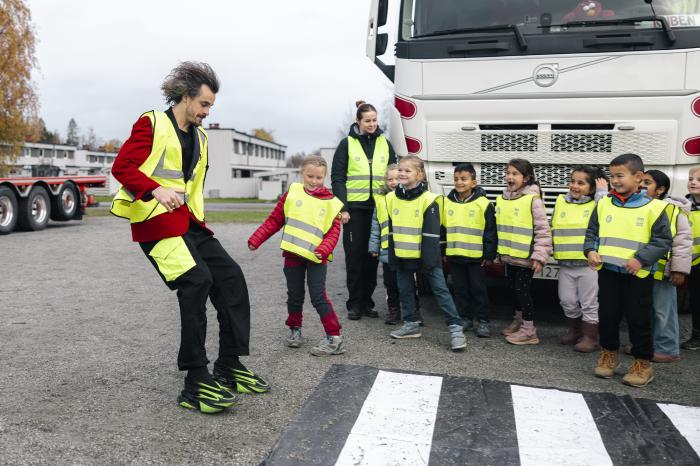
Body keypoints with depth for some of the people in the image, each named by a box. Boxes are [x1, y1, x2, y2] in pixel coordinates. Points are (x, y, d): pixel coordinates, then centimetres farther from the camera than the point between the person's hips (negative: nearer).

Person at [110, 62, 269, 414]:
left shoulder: (199, 137, 22)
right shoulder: (152, 124, -2)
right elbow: (122, 167, -13)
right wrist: (156, 190, -29)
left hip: (186, 220, 8)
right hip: (154, 218, -8)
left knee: (230, 276, -1)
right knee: (197, 280, -22)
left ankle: (229, 367, 9)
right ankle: (196, 384, -14)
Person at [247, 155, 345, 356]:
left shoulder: (331, 202, -2)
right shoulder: (292, 193, 2)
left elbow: (334, 232, -5)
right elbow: (274, 220, 6)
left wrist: (324, 249, -21)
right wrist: (256, 239, 2)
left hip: (316, 258, -2)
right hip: (293, 254, 3)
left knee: (318, 297, -6)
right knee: (294, 295, 14)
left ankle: (334, 338, 1)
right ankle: (295, 329, 34)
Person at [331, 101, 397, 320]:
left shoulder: (384, 143, 11)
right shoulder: (347, 144, 2)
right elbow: (337, 178, 0)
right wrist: (343, 208, -8)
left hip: (378, 208, 3)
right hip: (355, 208, -2)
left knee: (372, 255, 7)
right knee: (354, 255, 1)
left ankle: (367, 301, 18)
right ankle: (355, 303, 11)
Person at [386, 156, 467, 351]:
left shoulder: (428, 200, -12)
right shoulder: (392, 198, 4)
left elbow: (431, 234, -13)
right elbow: (391, 230, 11)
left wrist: (429, 260, -16)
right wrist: (392, 256, 10)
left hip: (425, 255, -5)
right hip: (402, 255, 6)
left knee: (440, 289, -3)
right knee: (404, 290, 14)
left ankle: (456, 328, 0)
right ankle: (411, 324, 28)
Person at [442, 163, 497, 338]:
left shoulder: (483, 203, -7)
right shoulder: (447, 202, 4)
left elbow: (490, 231, -5)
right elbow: (442, 228, 10)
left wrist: (489, 254, -6)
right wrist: (443, 251, 9)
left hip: (476, 256, -4)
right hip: (454, 255, 4)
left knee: (479, 289, 5)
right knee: (460, 289, 12)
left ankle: (483, 321, 15)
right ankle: (465, 318, 24)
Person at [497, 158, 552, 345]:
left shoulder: (533, 199, -15)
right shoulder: (502, 198, 6)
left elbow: (543, 230, -16)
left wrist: (539, 256, -19)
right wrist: (499, 250, 18)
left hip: (525, 256, -7)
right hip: (508, 255, 7)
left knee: (523, 290, -1)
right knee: (514, 289, 18)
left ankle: (529, 331, 12)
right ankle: (518, 321, 35)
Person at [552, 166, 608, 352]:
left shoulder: (596, 204, -4)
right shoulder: (561, 201, 8)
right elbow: (554, 228, 16)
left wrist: (602, 191, -17)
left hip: (589, 264, -4)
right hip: (565, 264, 5)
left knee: (589, 303, 5)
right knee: (568, 301, 14)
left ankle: (590, 337, 17)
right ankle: (574, 330, 34)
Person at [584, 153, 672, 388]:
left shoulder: (653, 207, -7)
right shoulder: (603, 204, 3)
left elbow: (662, 240, -5)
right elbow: (591, 232, 10)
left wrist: (641, 259, -17)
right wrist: (591, 251, -8)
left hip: (638, 275, -3)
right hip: (607, 271, 3)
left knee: (639, 319, 5)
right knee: (607, 315, 11)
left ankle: (643, 363, 22)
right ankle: (609, 354, 30)